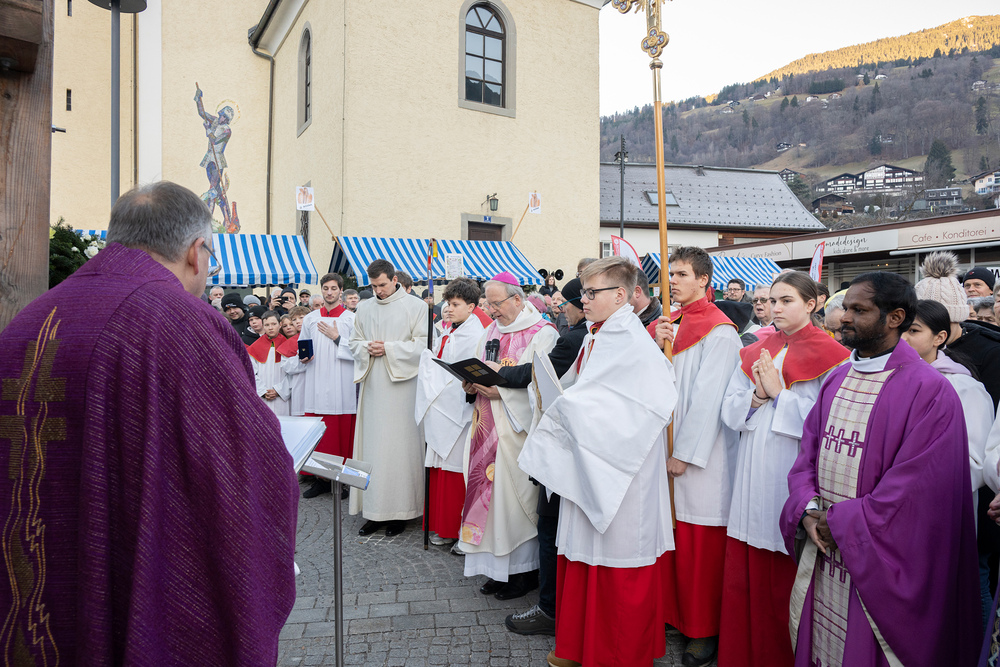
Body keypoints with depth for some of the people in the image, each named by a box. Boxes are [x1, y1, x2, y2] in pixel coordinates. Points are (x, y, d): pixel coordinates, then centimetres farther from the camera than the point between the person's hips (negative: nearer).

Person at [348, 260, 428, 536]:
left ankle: (400, 511, 8)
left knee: (400, 445, -2)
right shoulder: (364, 308, 14)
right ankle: (375, 511, 11)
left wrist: (388, 348, -13)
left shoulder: (416, 306, -1)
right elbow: (354, 342, 18)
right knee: (372, 444, 4)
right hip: (373, 386, 4)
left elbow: (423, 344, -7)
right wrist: (367, 348, -4)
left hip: (401, 385, -4)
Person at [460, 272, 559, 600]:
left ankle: (526, 569, 13)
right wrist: (472, 385, -2)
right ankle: (499, 568, 21)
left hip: (517, 428, -7)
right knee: (490, 490, 9)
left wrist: (501, 391, -21)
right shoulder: (491, 331, 15)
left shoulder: (542, 334, -8)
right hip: (489, 425, 7)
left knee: (516, 495, -3)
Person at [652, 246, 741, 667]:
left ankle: (704, 630, 16)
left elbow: (709, 398, -14)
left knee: (699, 546, 2)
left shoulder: (718, 331, -10)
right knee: (670, 539, 13)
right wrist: (656, 348, -6)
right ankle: (672, 614, 28)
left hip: (699, 457, -6)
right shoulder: (668, 325, 12)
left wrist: (685, 454, -15)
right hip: (665, 450, 6)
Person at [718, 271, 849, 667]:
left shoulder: (830, 355, -3)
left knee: (785, 579, 5)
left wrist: (779, 392, -13)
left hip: (793, 475, -4)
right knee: (746, 571, 11)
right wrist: (757, 395, -10)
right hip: (753, 472, 5)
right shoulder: (756, 352, 11)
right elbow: (729, 410, 7)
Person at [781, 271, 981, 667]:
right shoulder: (836, 381, 8)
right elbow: (808, 453, 9)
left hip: (879, 565, -6)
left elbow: (916, 486, -18)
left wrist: (839, 523, -14)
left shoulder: (930, 392, -14)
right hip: (822, 555, 6)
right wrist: (808, 511, -8)